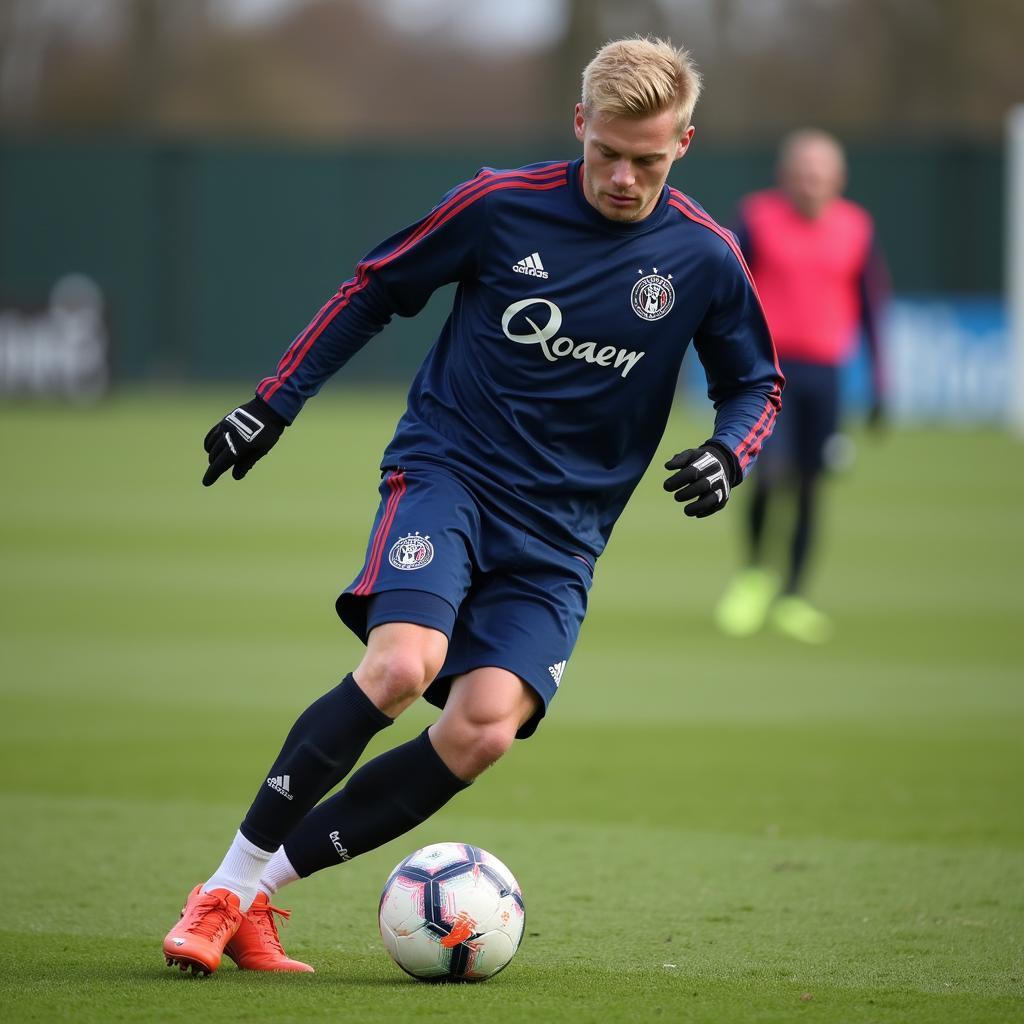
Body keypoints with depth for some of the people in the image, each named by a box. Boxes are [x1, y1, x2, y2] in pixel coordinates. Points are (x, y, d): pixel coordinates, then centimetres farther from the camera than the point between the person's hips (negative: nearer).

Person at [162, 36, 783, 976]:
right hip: (448, 468, -2)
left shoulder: (705, 258, -1)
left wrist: (726, 456, -8)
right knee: (400, 665, -29)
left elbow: (756, 385, 14)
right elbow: (374, 291, 9)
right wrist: (273, 405, 5)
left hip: (559, 529, 2)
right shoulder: (502, 205, -5)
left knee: (484, 728, -20)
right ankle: (227, 885, -17)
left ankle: (261, 887, -10)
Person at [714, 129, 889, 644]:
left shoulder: (856, 229, 4)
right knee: (772, 471, -17)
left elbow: (870, 307, 10)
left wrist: (877, 387, 8)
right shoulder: (757, 219, -2)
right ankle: (754, 572, 5)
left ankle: (792, 596, 13)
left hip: (824, 370, 2)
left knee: (809, 485, 2)